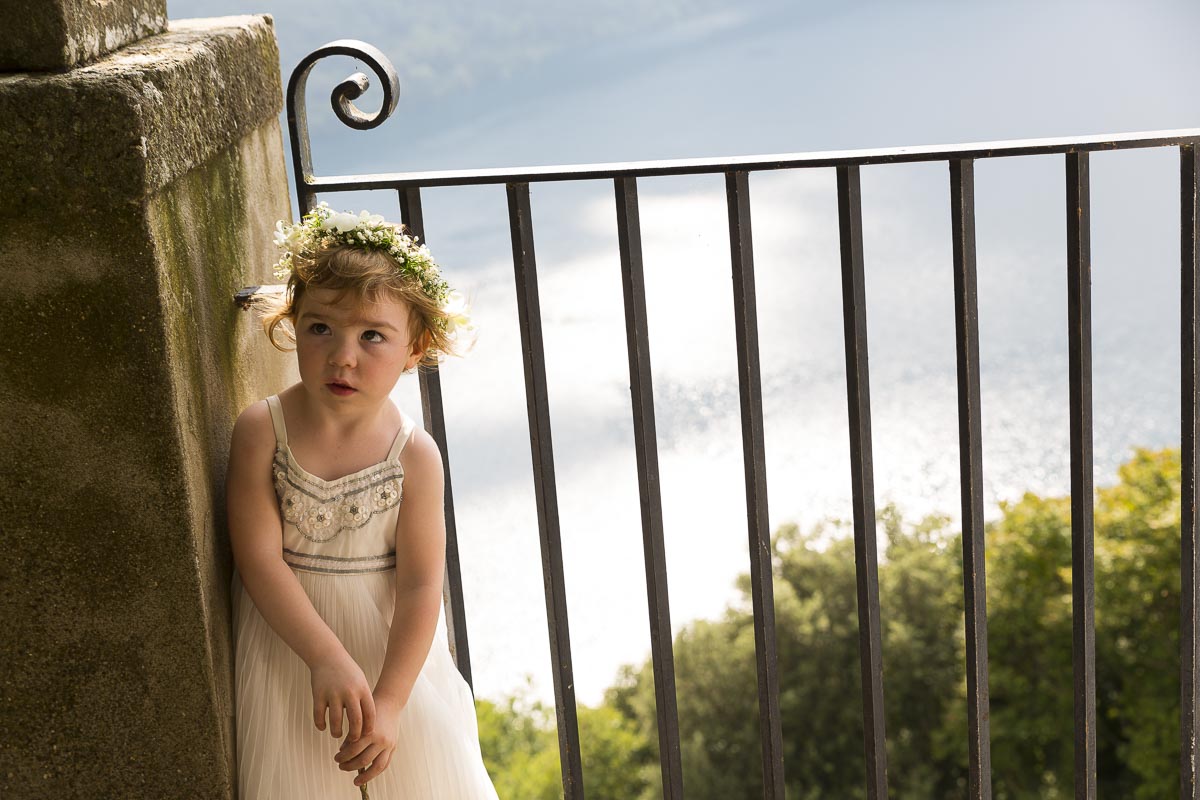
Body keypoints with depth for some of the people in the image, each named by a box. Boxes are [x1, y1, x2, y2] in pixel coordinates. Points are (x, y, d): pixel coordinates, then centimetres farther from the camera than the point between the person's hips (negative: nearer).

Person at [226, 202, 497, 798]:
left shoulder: (415, 454, -14)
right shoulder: (260, 432, -15)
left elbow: (420, 586, -14)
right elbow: (259, 560, -17)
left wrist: (389, 701, -20)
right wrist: (328, 658, -24)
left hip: (392, 646, 1)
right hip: (288, 644, 0)